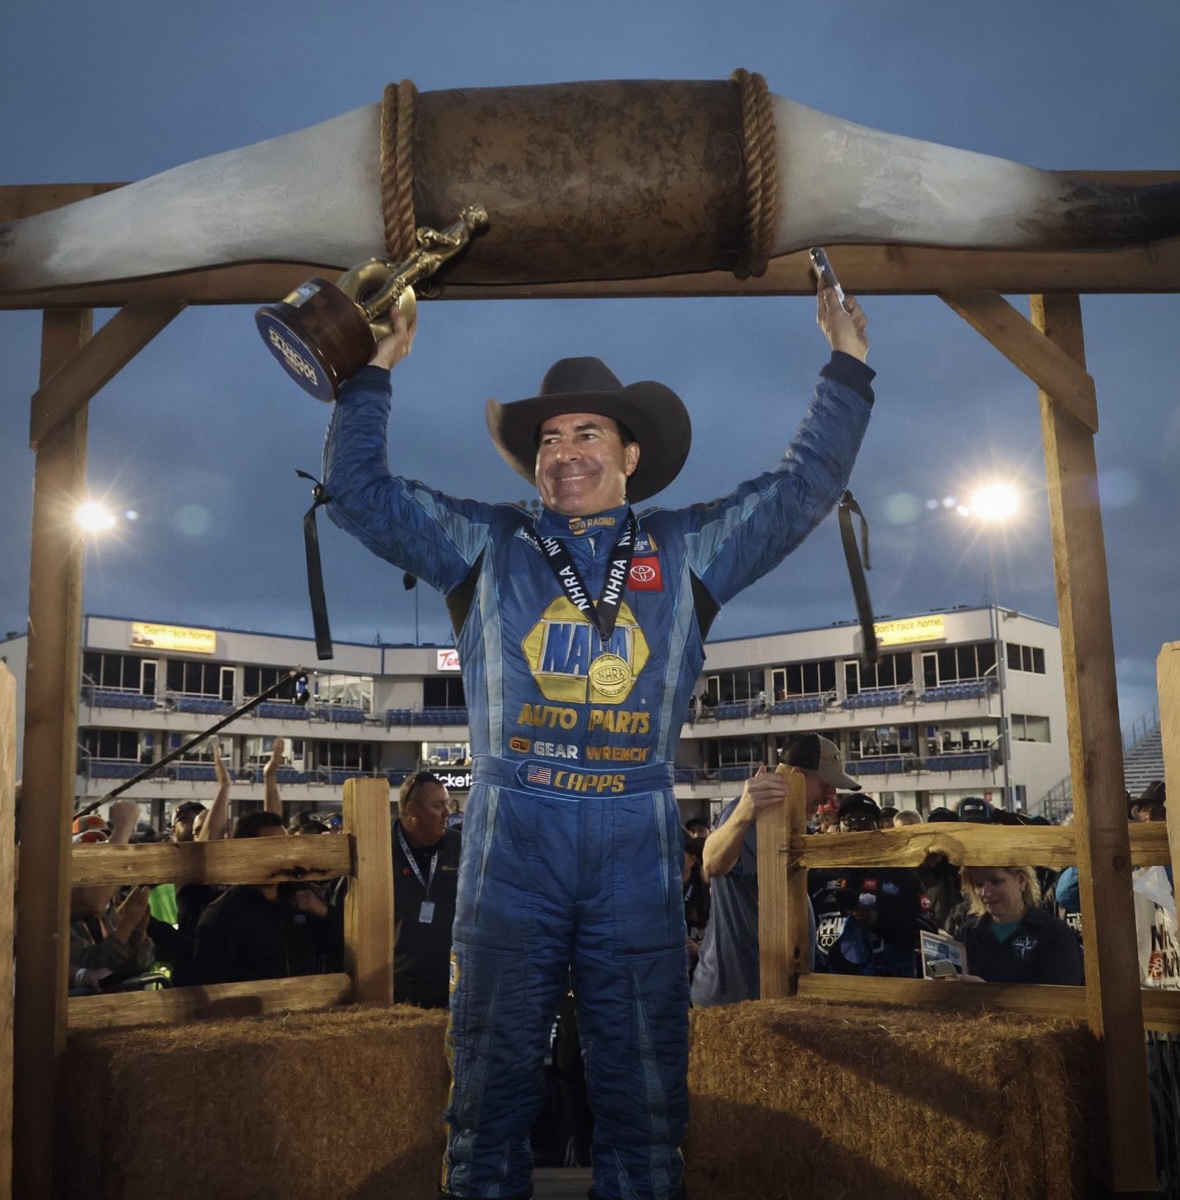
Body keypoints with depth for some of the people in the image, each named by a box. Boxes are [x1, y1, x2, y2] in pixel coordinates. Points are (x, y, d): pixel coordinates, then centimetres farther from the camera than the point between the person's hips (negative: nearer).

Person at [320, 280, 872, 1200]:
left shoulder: (687, 551, 14)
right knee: (493, 1093, 8)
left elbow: (805, 488, 16)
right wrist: (376, 371, 10)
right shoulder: (484, 545, 12)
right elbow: (359, 489, 12)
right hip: (510, 845, 0)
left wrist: (847, 367, 15)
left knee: (645, 1105, 9)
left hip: (638, 850, 1)